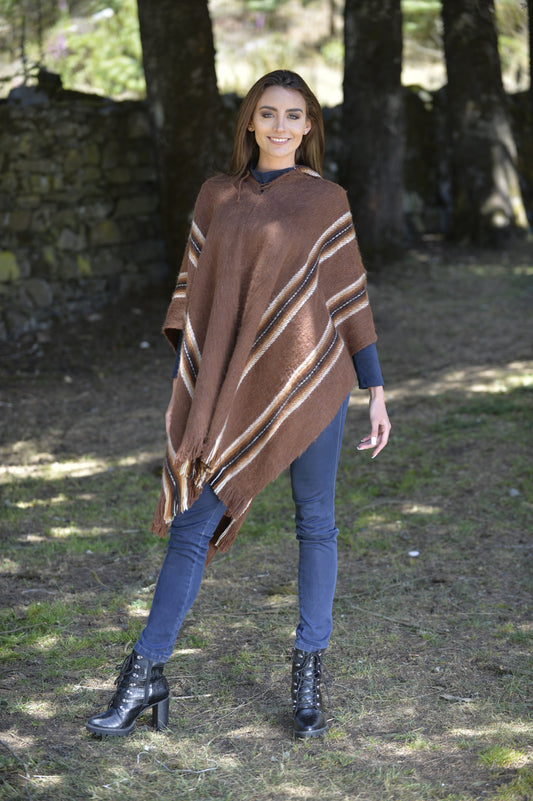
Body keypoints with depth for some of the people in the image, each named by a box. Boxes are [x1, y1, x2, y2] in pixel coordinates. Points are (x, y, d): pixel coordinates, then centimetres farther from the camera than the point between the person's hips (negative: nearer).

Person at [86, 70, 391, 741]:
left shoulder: (325, 201, 5)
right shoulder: (216, 196, 11)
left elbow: (351, 299, 5)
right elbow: (194, 291, 11)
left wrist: (376, 390, 3)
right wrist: (183, 383, 5)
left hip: (309, 377, -1)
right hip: (232, 388, 2)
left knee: (315, 522, 6)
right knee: (192, 525, 0)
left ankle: (308, 670, 19)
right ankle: (144, 677, 6)